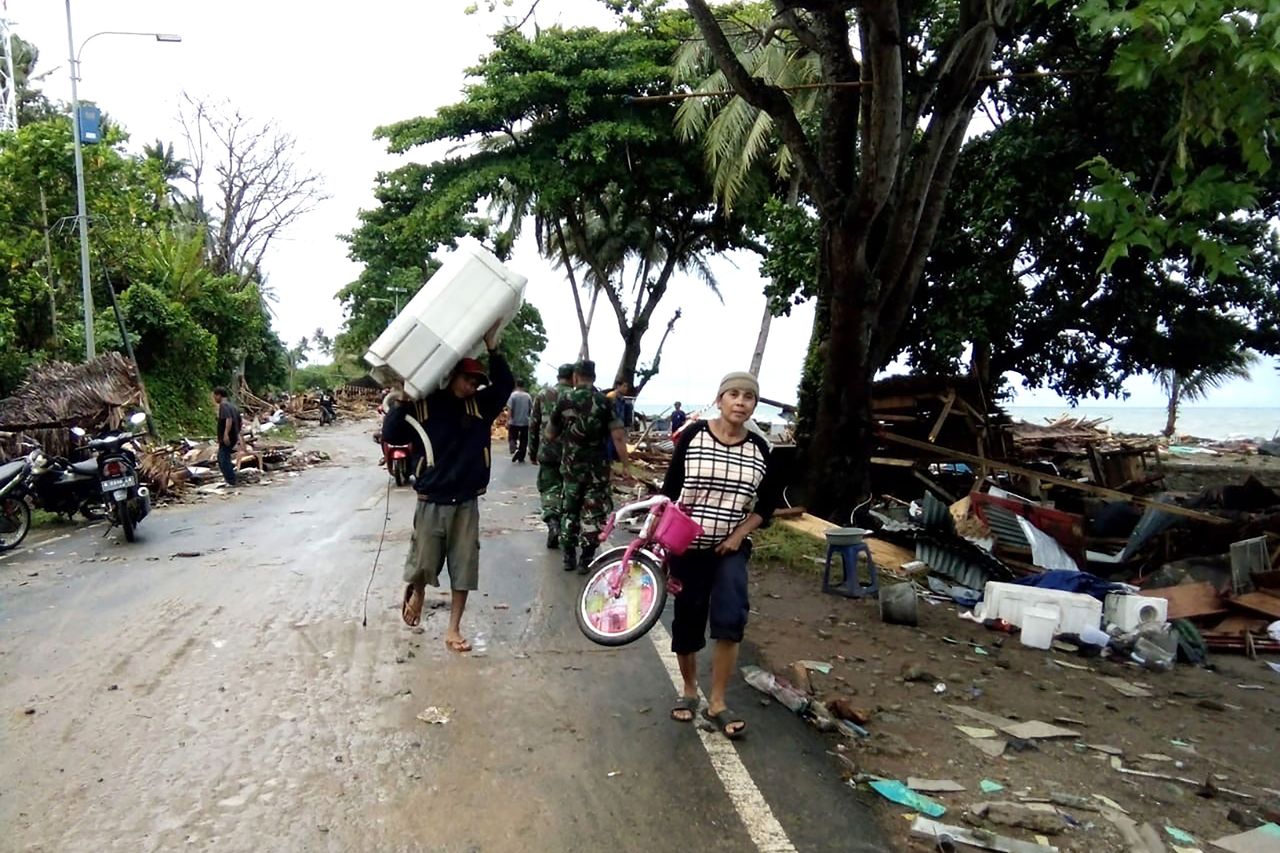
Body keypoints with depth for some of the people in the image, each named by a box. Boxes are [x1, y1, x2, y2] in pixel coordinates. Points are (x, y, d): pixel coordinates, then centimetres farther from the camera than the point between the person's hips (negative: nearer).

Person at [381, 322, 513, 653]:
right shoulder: (423, 406, -6)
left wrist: (493, 348, -14)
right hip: (431, 502, -2)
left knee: (464, 569, 5)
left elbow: (506, 385, -5)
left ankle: (453, 629, 19)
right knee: (422, 565, 7)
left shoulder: (480, 406, 3)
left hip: (467, 503, 3)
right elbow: (391, 435, -11)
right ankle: (417, 593, 42)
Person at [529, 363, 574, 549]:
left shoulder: (542, 395, 3)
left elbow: (534, 424, 5)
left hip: (547, 451, 1)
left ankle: (552, 521, -15)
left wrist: (533, 450, 14)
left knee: (549, 488, 6)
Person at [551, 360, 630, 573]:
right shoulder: (604, 402, -6)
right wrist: (627, 464, -7)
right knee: (593, 513, 6)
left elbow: (551, 433, 9)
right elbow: (618, 436, -13)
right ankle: (585, 560, 5)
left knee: (569, 511, 17)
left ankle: (569, 557, 21)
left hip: (571, 466, 2)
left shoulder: (565, 401, -1)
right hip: (597, 467, -2)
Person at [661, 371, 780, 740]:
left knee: (730, 619, -16)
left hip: (732, 547, 1)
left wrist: (739, 535, -6)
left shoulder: (758, 447, -1)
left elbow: (767, 503, 7)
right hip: (688, 545, -1)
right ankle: (689, 691, 32)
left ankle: (717, 703, 1)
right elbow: (670, 489, -2)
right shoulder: (694, 435, -7)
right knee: (687, 621, 9)